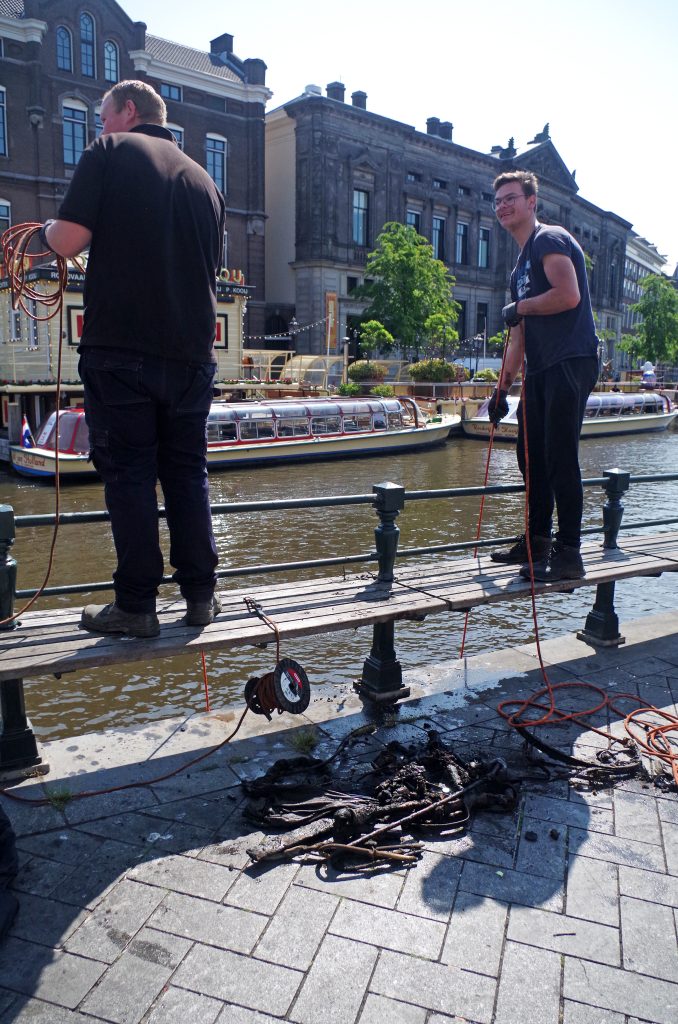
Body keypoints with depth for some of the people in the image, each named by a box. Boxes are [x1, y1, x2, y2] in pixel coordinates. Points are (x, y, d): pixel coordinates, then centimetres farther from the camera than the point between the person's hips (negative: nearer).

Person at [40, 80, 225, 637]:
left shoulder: (110, 152, 2)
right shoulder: (203, 179, 18)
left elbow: (70, 239, -8)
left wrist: (48, 230, 13)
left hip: (121, 348, -5)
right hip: (193, 352, 5)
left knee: (128, 473, 1)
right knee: (187, 472, 11)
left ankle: (136, 605, 5)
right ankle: (201, 595, 16)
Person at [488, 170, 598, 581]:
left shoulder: (550, 240, -4)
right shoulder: (522, 264, 24)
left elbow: (568, 295, -21)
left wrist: (520, 306, -6)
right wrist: (502, 386, 21)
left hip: (571, 362, -10)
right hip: (540, 370, 10)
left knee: (560, 457, -11)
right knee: (532, 455, 11)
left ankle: (568, 554, -6)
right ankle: (537, 542, 23)